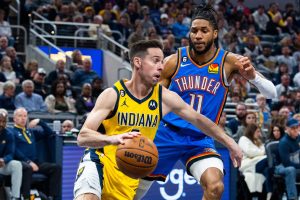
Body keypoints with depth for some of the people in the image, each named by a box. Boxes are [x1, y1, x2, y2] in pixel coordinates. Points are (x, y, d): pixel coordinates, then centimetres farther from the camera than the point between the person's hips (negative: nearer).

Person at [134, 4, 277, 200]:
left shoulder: (229, 62, -9)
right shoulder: (174, 61, -9)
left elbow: (271, 93, -13)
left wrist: (252, 75, -32)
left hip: (201, 140, 0)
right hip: (166, 134, 0)